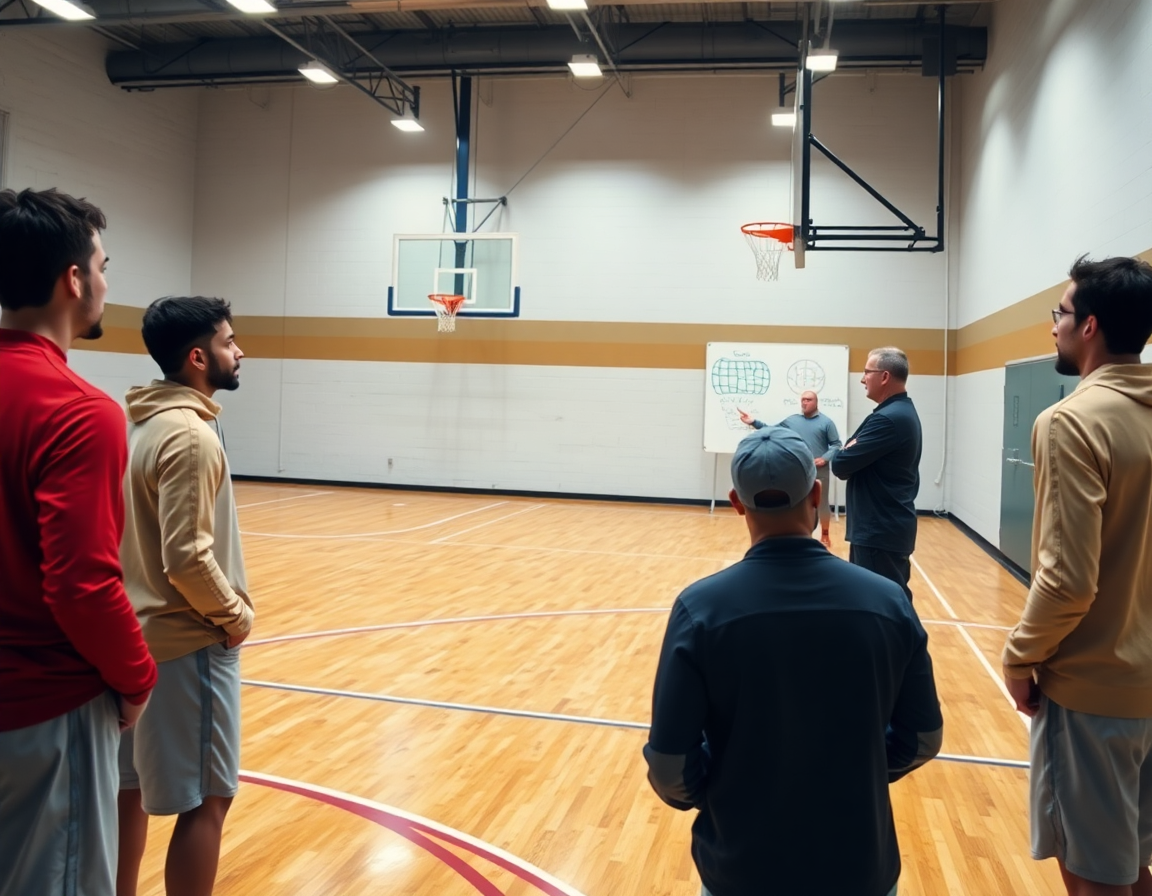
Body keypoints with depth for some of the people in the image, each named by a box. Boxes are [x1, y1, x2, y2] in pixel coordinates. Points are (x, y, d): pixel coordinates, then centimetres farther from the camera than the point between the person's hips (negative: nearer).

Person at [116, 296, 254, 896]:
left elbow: (147, 541, 13)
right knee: (206, 801, 2)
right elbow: (188, 559, -25)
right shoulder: (191, 436, -20)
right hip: (189, 643, -9)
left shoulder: (142, 425, 8)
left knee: (129, 789, 18)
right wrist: (236, 614, -10)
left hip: (138, 635, 9)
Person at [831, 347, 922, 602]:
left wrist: (848, 452, 0)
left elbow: (841, 465, -18)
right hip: (886, 524, 10)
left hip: (880, 528, -10)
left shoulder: (888, 418, -21)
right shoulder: (903, 411, 13)